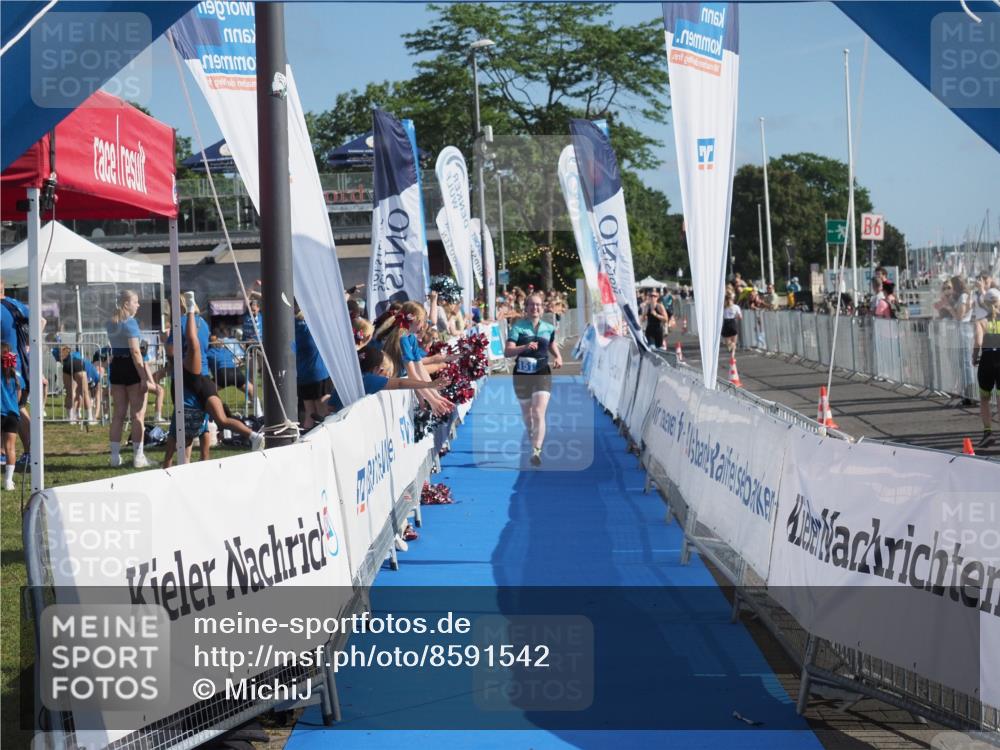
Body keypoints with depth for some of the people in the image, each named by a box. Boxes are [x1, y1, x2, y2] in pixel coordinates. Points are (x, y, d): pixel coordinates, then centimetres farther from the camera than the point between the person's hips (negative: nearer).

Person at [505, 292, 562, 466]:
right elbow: (507, 352, -15)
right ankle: (532, 436, 47)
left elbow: (553, 345, 23)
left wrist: (558, 357, 2)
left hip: (542, 374, 0)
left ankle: (536, 451, -24)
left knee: (539, 413, -16)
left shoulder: (548, 328, 4)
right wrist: (524, 347, -31)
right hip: (522, 374, 0)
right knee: (527, 413, 17)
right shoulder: (518, 327, -5)